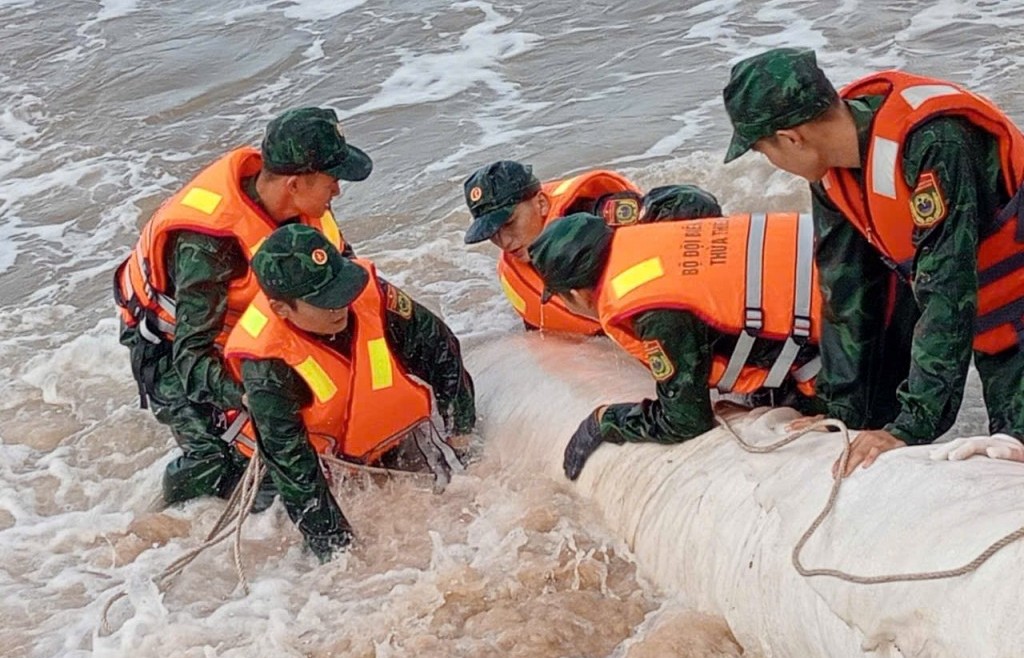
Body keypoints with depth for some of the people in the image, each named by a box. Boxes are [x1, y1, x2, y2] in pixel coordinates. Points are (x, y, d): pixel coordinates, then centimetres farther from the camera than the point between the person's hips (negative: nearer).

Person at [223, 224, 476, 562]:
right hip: (321, 454, -3)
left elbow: (439, 348, -14)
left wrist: (465, 434, -6)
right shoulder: (265, 363, -36)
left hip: (394, 430, 3)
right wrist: (333, 545, -30)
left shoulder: (367, 291, -30)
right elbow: (289, 458, -31)